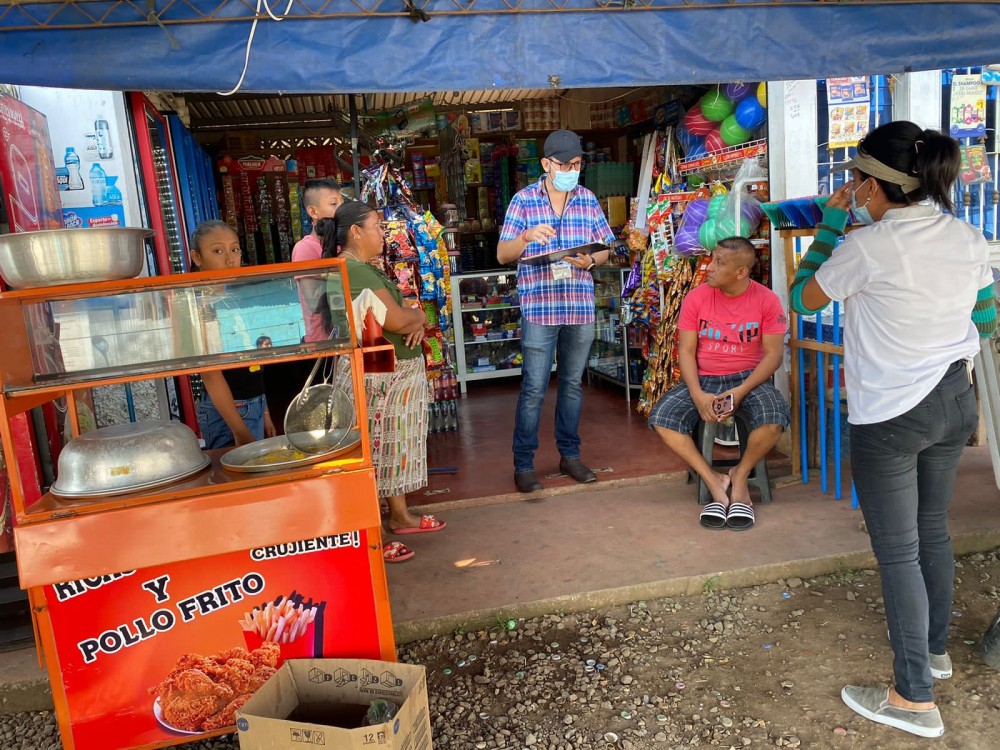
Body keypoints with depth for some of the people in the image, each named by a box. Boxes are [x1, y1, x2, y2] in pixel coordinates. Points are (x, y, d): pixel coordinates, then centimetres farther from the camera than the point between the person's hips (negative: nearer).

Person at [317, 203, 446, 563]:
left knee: (394, 448, 19)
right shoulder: (355, 272, -19)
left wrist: (414, 320, -6)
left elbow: (400, 315, 16)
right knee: (376, 453, -3)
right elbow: (398, 320, -24)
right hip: (380, 377, -11)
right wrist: (418, 314, -4)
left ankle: (399, 516, 34)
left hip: (399, 372, 11)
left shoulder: (363, 267, 15)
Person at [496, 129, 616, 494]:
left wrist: (589, 260, -10)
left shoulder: (588, 199, 9)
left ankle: (569, 454, 26)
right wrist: (527, 236, -22)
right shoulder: (523, 200, 0)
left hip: (581, 307, 4)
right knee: (534, 387, -2)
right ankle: (523, 464, 9)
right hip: (538, 308, -3)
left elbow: (605, 248, 13)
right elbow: (502, 255, -2)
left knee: (573, 383, 13)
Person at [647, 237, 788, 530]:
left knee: (774, 420, -33)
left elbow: (773, 353, -7)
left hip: (749, 378, -1)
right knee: (661, 418, -23)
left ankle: (740, 475, -1)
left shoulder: (766, 300, -5)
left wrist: (740, 392, -21)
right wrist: (698, 395, -18)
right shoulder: (696, 298, -1)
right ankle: (715, 482, -10)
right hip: (703, 380, 2)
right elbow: (686, 351, -2)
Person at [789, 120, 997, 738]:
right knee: (934, 531, 23)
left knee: (897, 551, 3)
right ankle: (936, 649, 42)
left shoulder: (868, 247, -20)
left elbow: (805, 298, -4)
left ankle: (915, 699, 15)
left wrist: (831, 223, 3)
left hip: (890, 416, -7)